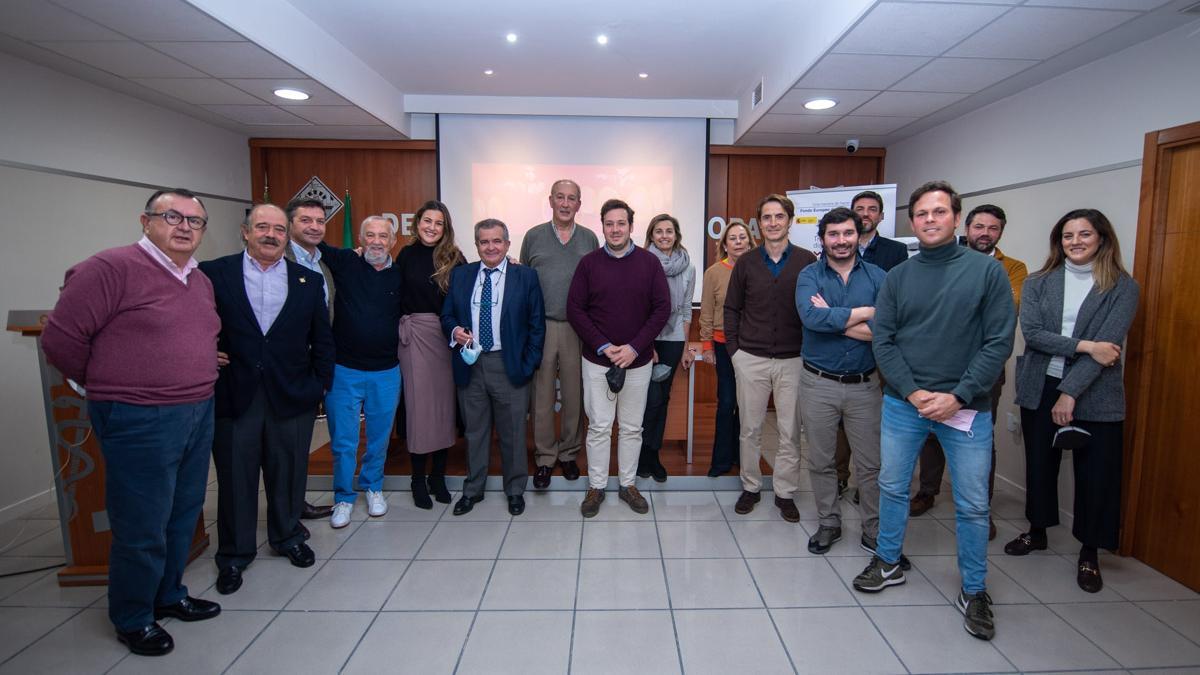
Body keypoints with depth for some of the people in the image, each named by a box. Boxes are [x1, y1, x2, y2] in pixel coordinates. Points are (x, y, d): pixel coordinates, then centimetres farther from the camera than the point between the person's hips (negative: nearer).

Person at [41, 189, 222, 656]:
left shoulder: (201, 281, 10)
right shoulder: (112, 267, -13)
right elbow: (60, 339, -12)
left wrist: (195, 386, 11)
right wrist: (110, 386, 0)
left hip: (198, 416, 7)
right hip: (140, 423, -7)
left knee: (184, 515, 19)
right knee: (142, 529, 7)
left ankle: (169, 595, 40)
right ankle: (133, 620, 29)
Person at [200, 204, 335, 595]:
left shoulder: (309, 281, 6)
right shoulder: (214, 273, 0)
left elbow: (322, 338, 7)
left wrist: (321, 383, 4)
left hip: (292, 397, 2)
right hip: (233, 397, -1)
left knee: (288, 474, 13)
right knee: (235, 480, 10)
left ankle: (287, 538, 35)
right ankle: (234, 555, 28)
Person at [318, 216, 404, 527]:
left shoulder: (401, 275, 3)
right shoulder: (345, 263, -1)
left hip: (386, 373, 1)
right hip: (344, 370, -1)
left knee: (379, 437, 14)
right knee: (343, 441, 6)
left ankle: (373, 488, 36)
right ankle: (344, 497, 25)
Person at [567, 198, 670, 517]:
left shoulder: (649, 262, 0)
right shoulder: (588, 263, -1)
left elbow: (662, 308, -3)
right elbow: (575, 309, -3)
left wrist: (634, 348, -12)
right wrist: (603, 346, -12)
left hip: (638, 361, 1)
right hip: (597, 360, 0)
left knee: (632, 427, 11)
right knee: (599, 427, 6)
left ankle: (628, 484, 27)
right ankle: (596, 487, 21)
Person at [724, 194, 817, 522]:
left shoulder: (807, 261, -1)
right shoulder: (746, 263, 3)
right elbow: (732, 308, 7)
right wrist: (734, 349, 1)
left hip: (793, 360, -1)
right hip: (751, 359, 1)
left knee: (791, 431, 7)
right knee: (750, 429, 10)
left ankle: (785, 492, 23)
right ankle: (750, 487, 26)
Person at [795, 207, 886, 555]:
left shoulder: (878, 277, -1)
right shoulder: (809, 275, -2)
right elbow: (811, 317, -22)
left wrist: (832, 318, -16)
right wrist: (864, 312, -16)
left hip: (864, 384, 0)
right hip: (819, 383, 0)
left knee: (871, 464, 9)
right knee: (821, 462, 13)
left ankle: (875, 530, 28)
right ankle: (829, 523, 31)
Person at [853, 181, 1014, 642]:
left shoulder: (987, 270, -2)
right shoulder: (897, 277, 4)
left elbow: (999, 342, -7)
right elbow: (882, 339, 0)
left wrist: (958, 396, -14)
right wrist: (914, 392, -11)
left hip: (966, 407, -2)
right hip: (903, 403, 2)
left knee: (972, 504, 7)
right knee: (892, 488, 13)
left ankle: (974, 592, 25)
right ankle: (888, 563, 33)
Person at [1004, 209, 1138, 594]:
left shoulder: (1122, 288, -2)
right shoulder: (1038, 283, 4)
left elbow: (1108, 345, -11)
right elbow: (1030, 332, -7)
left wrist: (1071, 392, -18)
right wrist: (1084, 345, -18)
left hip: (1095, 396, -2)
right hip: (1040, 389, 2)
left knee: (1095, 474, 5)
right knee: (1039, 464, 14)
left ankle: (1089, 554, 24)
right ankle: (1037, 531, 34)